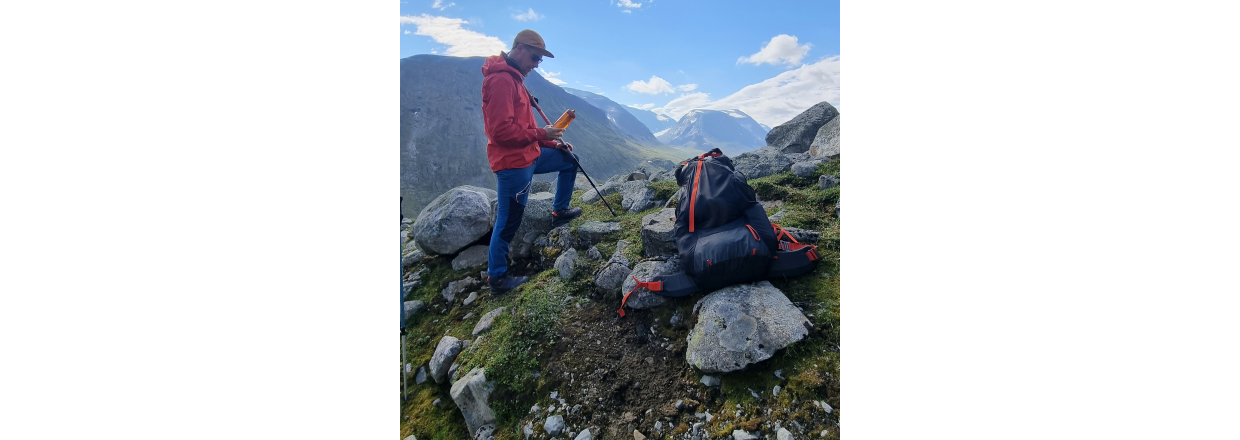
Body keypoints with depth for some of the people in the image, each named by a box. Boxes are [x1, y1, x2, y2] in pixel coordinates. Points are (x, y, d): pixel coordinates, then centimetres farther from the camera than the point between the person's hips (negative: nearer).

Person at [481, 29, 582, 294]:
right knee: (508, 222, -1)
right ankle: (497, 278, 13)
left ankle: (559, 211, 30)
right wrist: (541, 134, -17)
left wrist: (552, 144, 13)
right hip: (513, 163, -10)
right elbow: (501, 130, -26)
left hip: (528, 155, 10)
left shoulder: (513, 78, 15)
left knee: (569, 159, 20)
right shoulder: (500, 80, -18)